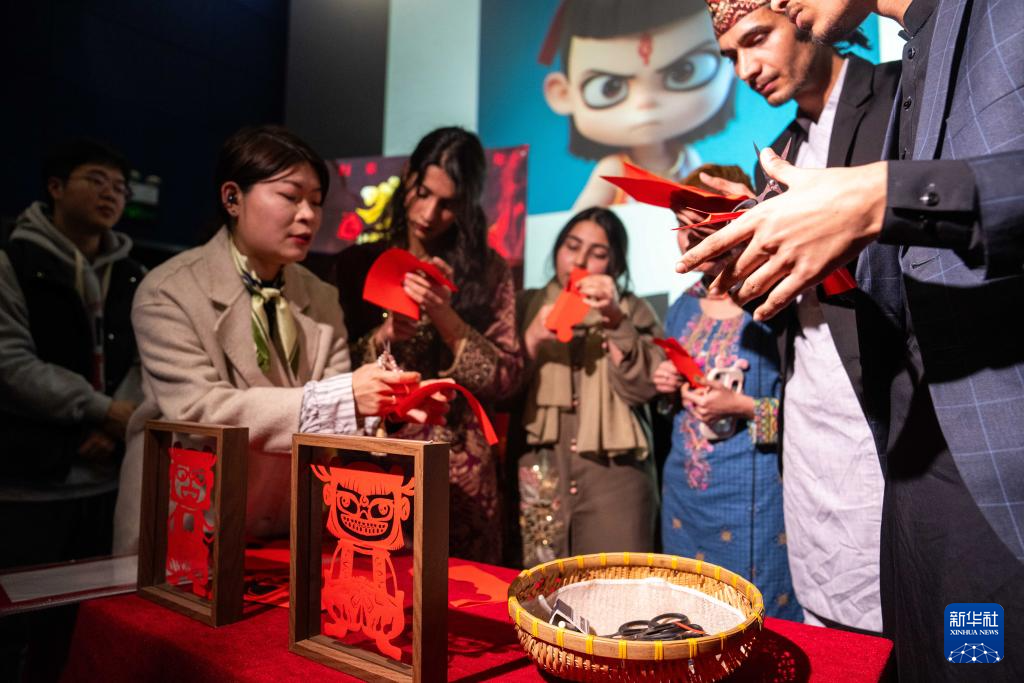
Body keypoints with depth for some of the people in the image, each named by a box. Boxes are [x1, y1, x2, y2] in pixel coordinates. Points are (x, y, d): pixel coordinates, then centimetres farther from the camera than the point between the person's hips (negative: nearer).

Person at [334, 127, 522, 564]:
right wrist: (385, 336, -14)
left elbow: (506, 379, -1)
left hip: (460, 470, 0)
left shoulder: (488, 272, 3)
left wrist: (448, 321, -13)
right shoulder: (358, 264, 4)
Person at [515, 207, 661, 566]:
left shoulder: (634, 311, 11)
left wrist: (615, 319, -14)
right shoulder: (526, 305, 12)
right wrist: (532, 339, -13)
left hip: (614, 474, 0)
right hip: (536, 475, 1)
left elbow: (644, 387, -4)